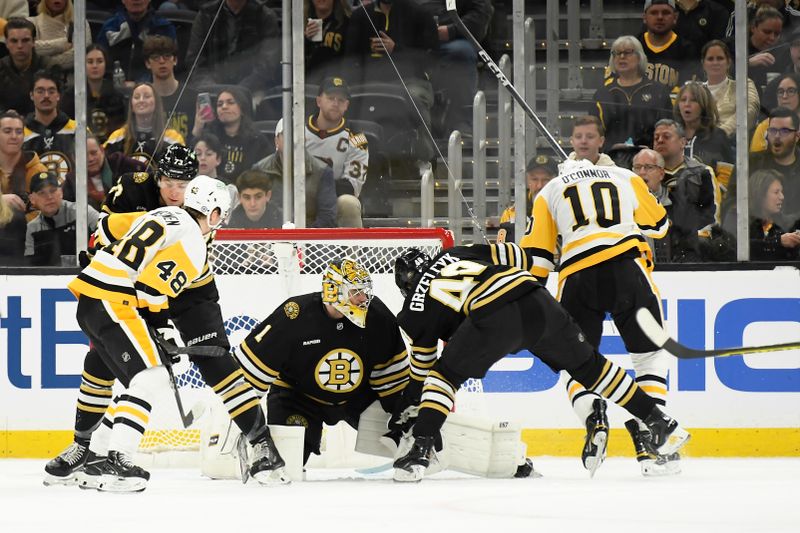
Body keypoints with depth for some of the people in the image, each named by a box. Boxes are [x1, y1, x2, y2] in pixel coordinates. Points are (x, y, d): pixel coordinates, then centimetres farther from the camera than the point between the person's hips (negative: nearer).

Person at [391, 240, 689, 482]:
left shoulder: (416, 309, 21)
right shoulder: (456, 255, 33)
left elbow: (422, 364, 27)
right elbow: (517, 256, 29)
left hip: (491, 316, -5)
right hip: (536, 300, 5)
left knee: (445, 374, 14)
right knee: (587, 364, 21)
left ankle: (420, 451, -4)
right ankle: (659, 424, 23)